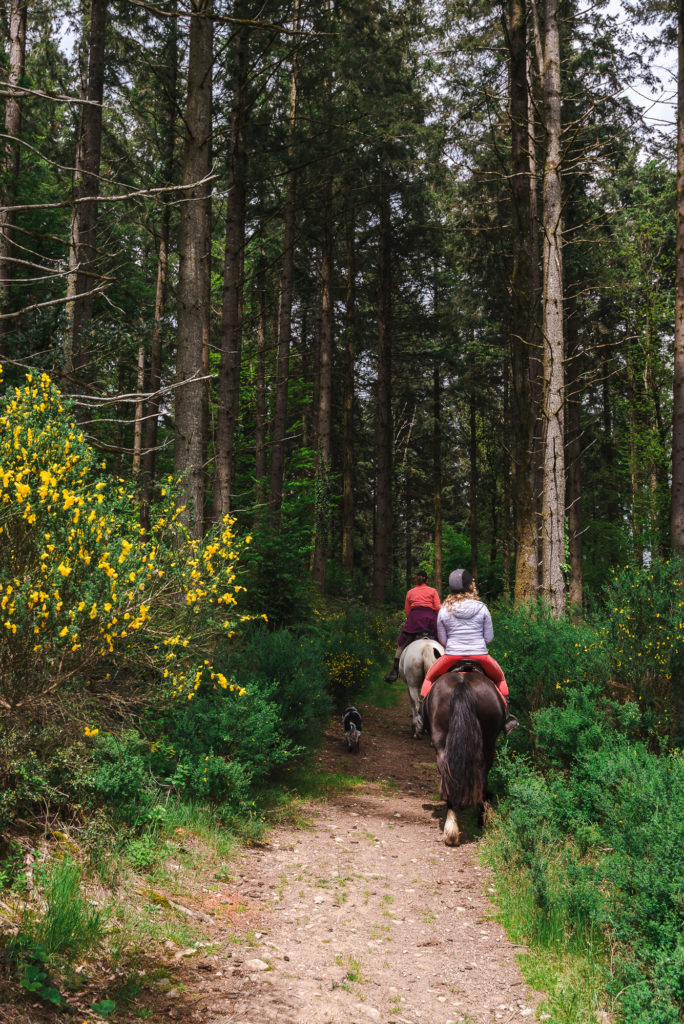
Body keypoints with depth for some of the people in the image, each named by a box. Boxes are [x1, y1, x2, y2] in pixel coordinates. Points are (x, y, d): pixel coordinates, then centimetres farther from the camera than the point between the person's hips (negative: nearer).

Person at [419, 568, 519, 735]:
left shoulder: (444, 610, -4)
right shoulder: (482, 608, -5)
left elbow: (442, 640, 3)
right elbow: (489, 637, 1)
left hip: (452, 656, 0)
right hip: (480, 656, 0)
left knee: (429, 678, 27)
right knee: (500, 678, 29)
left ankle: (422, 714, 18)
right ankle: (506, 717, 21)